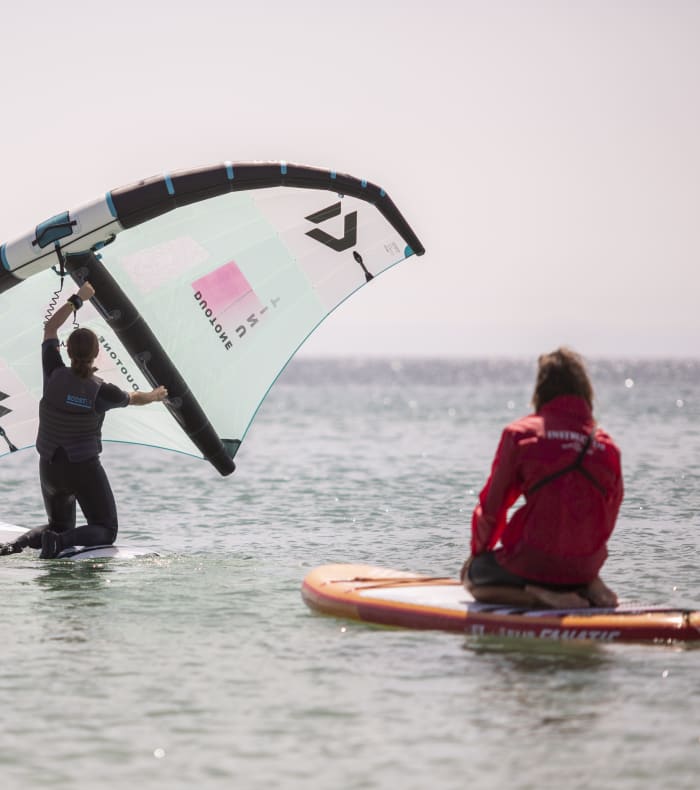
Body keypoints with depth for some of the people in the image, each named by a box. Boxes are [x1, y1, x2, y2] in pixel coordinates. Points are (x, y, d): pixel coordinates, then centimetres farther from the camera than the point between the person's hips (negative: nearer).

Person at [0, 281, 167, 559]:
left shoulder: (54, 376, -13)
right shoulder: (102, 391, -16)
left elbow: (50, 328, 3)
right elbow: (133, 398, 8)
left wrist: (78, 298, 10)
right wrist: (154, 396, 30)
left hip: (49, 469, 4)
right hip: (84, 469, -4)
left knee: (60, 526, 24)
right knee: (106, 532, 7)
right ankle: (60, 542, -21)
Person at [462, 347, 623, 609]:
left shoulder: (520, 434, -6)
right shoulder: (609, 447, 2)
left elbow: (492, 507, -1)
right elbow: (608, 520, 10)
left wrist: (478, 553, 16)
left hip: (532, 564, -5)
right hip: (586, 565, 5)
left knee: (472, 575, 21)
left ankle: (541, 595, -9)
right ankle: (589, 586, 2)